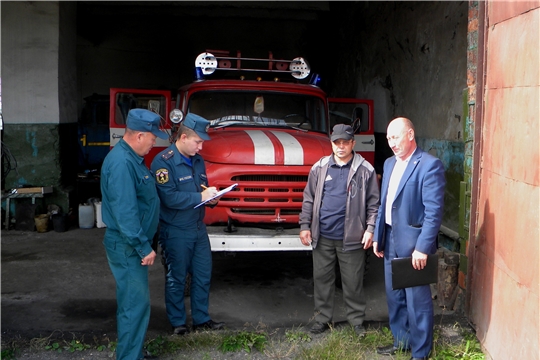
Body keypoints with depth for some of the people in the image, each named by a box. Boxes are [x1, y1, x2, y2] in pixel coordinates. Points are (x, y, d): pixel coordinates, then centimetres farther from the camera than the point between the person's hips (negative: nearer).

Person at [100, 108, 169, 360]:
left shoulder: (131, 157, 10)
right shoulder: (121, 163, -23)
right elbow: (125, 212, -27)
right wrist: (143, 248, -23)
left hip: (133, 244, 11)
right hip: (127, 247, -11)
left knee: (134, 302, 18)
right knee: (135, 304, -4)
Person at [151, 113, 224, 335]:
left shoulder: (197, 160, 8)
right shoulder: (163, 162, -16)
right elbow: (169, 198, -25)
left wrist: (212, 198, -3)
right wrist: (200, 197, -22)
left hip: (199, 228, 7)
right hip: (175, 231, -7)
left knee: (203, 275, 13)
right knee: (176, 279, 7)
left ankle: (201, 319, 27)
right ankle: (177, 323, 22)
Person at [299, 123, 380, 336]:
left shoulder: (365, 170, -1)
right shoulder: (319, 168, 6)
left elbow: (373, 203, 1)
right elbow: (309, 199, 9)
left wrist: (370, 229, -7)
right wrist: (305, 225, 4)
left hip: (351, 237, -2)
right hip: (322, 236, 3)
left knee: (353, 281, 6)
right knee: (322, 278, 11)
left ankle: (357, 321, 21)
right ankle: (322, 319, 24)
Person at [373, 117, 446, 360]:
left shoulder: (430, 165, -13)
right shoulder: (390, 164, 12)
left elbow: (434, 211, -17)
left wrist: (423, 247, -20)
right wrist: (378, 237, 13)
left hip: (413, 242, -8)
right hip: (391, 240, 8)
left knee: (417, 299, 4)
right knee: (394, 295, 17)